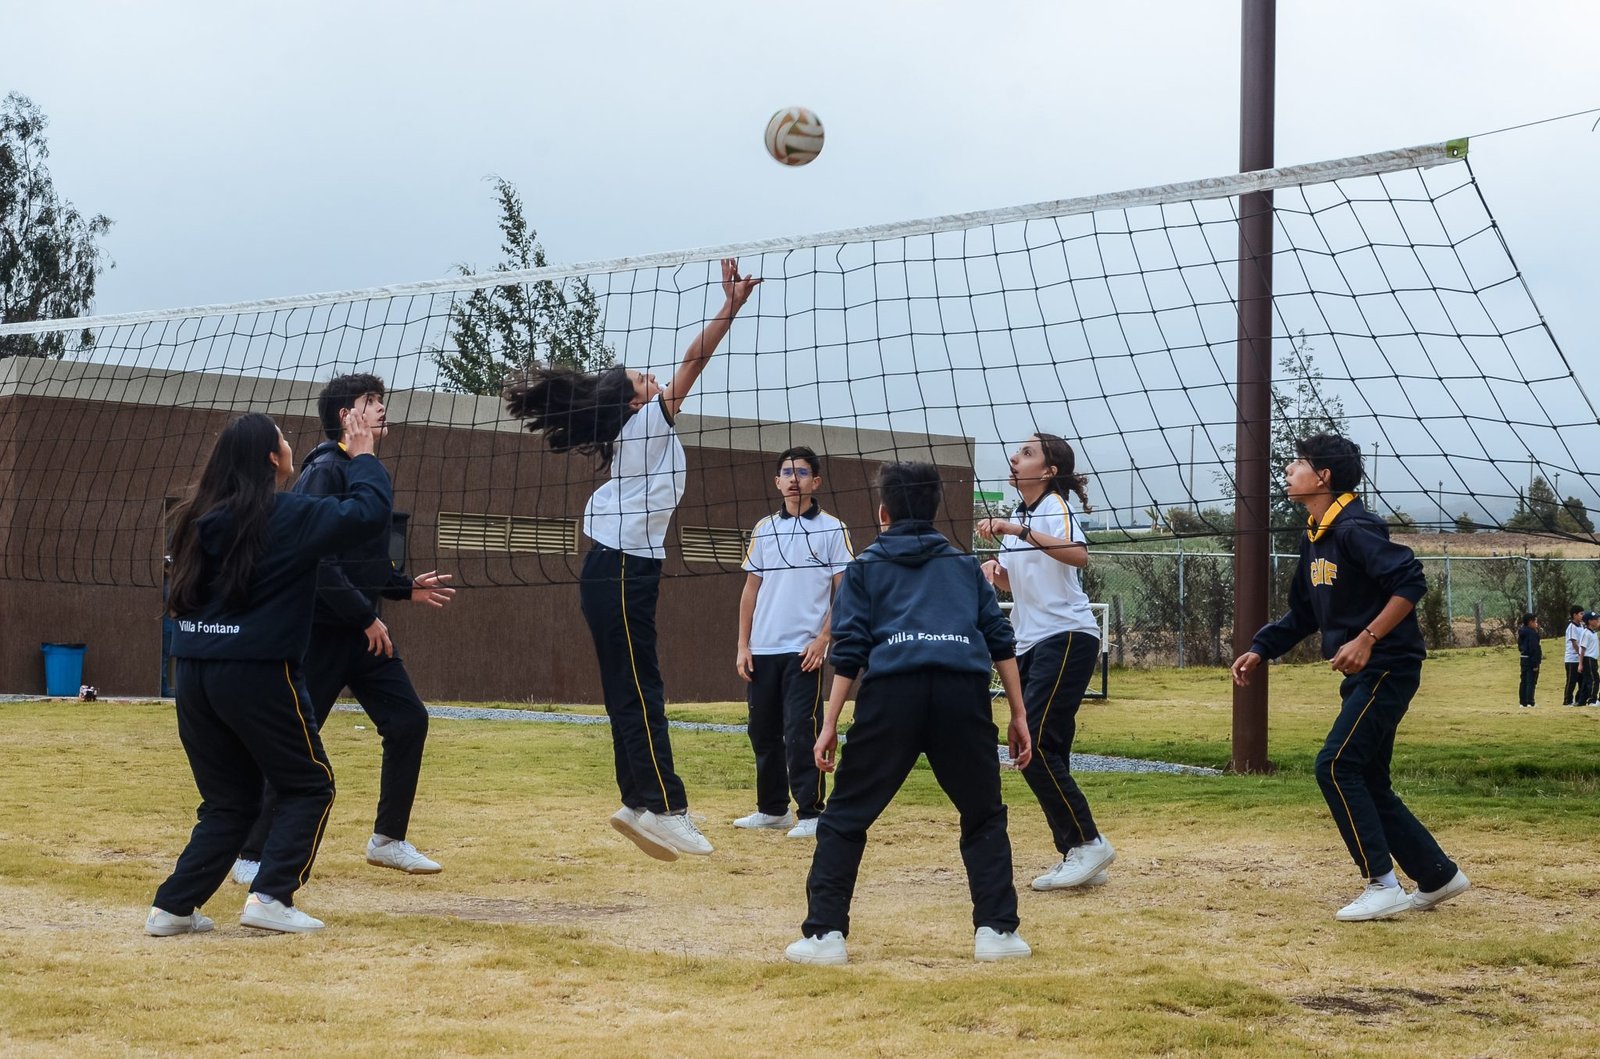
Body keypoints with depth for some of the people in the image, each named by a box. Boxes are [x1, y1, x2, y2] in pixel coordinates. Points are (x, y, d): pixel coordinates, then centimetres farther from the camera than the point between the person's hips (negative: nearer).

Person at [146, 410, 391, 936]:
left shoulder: (200, 517, 10)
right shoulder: (287, 515, -9)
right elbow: (369, 512, -8)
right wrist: (363, 457, 6)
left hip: (194, 675, 6)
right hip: (257, 674, -6)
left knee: (228, 801, 17)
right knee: (309, 785, 10)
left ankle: (173, 907, 9)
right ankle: (271, 896, -2)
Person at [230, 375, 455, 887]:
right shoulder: (324, 472, -14)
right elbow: (316, 558, -23)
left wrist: (408, 587, 17)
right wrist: (366, 615, -21)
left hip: (364, 631, 9)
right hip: (321, 630, -9)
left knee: (408, 719, 5)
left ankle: (388, 840, 17)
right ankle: (251, 856, 5)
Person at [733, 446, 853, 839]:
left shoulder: (832, 529, 0)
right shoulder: (764, 529, 12)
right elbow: (751, 589, 14)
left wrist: (823, 638, -14)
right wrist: (743, 645, 7)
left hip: (804, 650, -5)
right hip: (763, 649, 5)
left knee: (800, 732, -9)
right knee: (762, 731, 10)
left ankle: (811, 813, -3)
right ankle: (773, 809, 21)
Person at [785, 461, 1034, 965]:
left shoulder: (865, 567, 19)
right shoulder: (964, 564, 25)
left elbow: (849, 651, 8)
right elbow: (1000, 640, 17)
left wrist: (830, 725, 7)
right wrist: (1019, 716, 17)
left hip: (892, 689, -2)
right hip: (963, 691, 2)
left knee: (846, 816, 7)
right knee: (984, 816, 18)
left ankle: (824, 933, 1)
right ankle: (996, 930, 10)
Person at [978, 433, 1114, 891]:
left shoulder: (1055, 506, -10)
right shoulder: (1019, 514, 16)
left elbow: (1079, 555, -31)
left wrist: (1019, 531, -36)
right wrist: (994, 569, 4)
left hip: (1066, 639, -9)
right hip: (1030, 645, 9)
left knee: (1036, 749, -16)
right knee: (1040, 755, 5)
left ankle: (1089, 843, -8)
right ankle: (1077, 856, 11)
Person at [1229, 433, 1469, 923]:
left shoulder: (1355, 529, -16)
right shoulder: (1314, 538, 14)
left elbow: (1410, 582, -25)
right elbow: (1302, 614, 22)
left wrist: (1367, 639, -29)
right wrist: (1259, 651, 12)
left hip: (1388, 668, -10)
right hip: (1362, 676, 10)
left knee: (1335, 767, -15)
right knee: (1367, 783, 11)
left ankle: (1383, 886, -10)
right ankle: (1438, 876, 22)